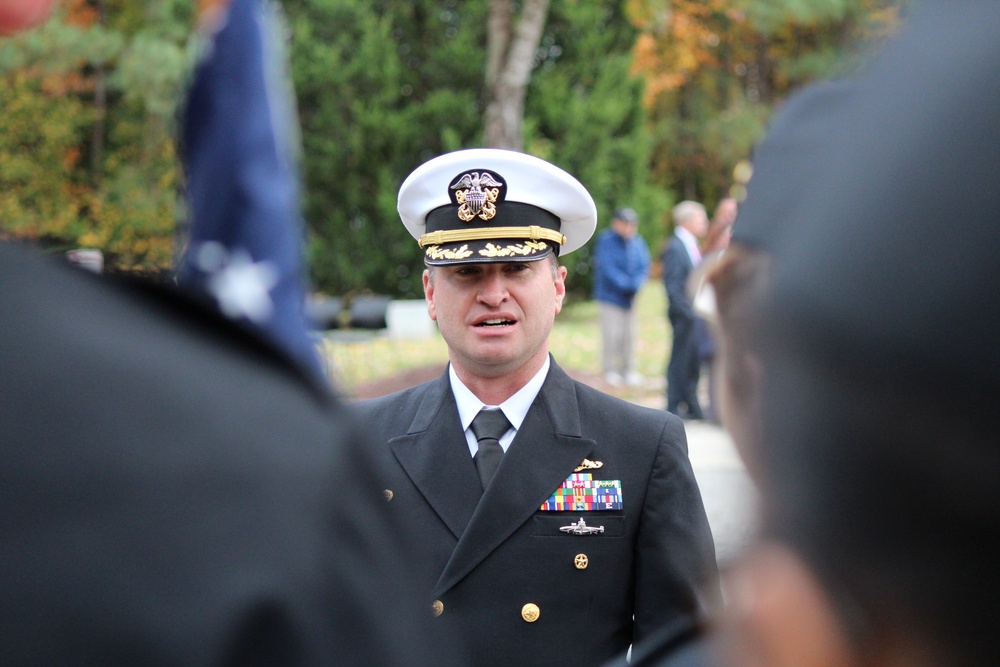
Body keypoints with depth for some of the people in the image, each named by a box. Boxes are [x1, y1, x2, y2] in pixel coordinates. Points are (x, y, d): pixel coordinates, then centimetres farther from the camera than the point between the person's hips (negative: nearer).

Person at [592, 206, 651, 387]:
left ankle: (629, 371, 13)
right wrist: (626, 284, -20)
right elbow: (606, 268, -15)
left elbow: (644, 266, 4)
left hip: (631, 297, 4)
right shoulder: (606, 241, -8)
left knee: (630, 335, 5)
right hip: (610, 296, -4)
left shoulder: (637, 242, 6)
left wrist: (636, 284, -14)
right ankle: (610, 371, 4)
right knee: (612, 335, -6)